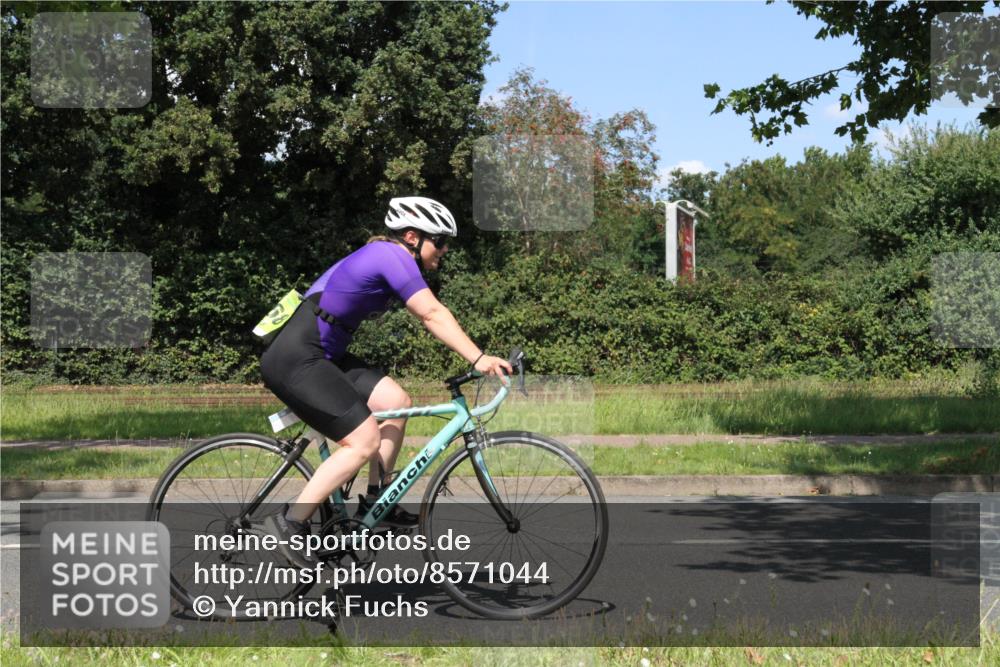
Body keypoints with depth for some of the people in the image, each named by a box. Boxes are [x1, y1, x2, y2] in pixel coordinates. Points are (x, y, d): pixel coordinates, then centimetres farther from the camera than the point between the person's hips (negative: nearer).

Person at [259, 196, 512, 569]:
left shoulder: (382, 256, 17)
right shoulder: (392, 255, -12)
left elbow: (428, 318, 19)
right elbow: (433, 315, -20)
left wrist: (478, 358, 15)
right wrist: (478, 359, -23)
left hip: (320, 356, 10)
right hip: (296, 360, -10)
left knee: (396, 402, 7)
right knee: (364, 442, -12)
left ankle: (374, 503, 14)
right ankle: (290, 523, -7)